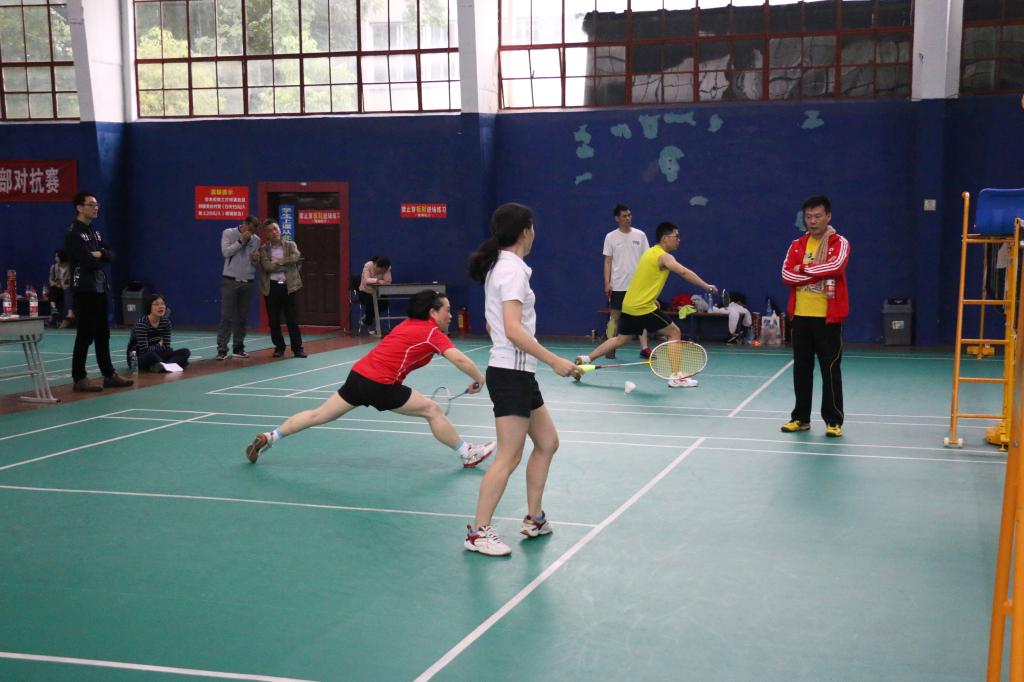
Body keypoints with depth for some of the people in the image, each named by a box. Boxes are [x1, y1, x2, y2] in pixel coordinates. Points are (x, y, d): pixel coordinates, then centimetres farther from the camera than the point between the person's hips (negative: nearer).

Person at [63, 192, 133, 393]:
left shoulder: (94, 231, 16)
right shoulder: (74, 233, -10)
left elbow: (111, 255, 8)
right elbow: (88, 261, -21)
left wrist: (100, 254, -12)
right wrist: (101, 260, -2)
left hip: (100, 288, 8)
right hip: (84, 290, -8)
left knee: (103, 334, 12)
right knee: (85, 335, -6)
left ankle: (109, 374, 18)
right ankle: (79, 379, 0)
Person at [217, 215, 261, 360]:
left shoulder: (256, 240, 9)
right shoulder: (228, 233, 0)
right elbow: (226, 252, -12)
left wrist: (256, 258, -9)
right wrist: (241, 241, -14)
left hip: (247, 282, 4)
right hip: (230, 281, -4)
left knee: (242, 318, 6)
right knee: (226, 317, -6)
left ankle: (238, 348, 13)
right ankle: (222, 349, -6)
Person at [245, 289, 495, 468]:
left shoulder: (409, 324, 18)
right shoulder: (433, 332, -7)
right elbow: (459, 359, -18)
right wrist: (479, 379, -8)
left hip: (359, 374, 8)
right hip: (380, 386, -8)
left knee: (317, 415, 15)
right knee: (432, 410, 3)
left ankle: (268, 438, 19)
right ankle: (468, 454, 11)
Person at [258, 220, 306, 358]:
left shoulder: (291, 245, 7)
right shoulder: (263, 249, 4)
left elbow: (296, 257, -13)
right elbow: (267, 266, -11)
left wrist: (277, 262, -12)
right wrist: (286, 265, -11)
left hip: (288, 286, 0)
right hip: (271, 287, 1)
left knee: (292, 319, 0)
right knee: (274, 320, 5)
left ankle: (297, 348, 5)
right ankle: (279, 347, 18)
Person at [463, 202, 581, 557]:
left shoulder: (499, 265, 13)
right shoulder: (512, 268, -16)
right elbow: (514, 331, -25)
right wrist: (555, 361, -24)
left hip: (519, 372, 10)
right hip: (511, 372, -10)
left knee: (547, 442, 16)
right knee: (509, 457, -6)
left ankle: (534, 520, 25)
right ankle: (478, 532, 1)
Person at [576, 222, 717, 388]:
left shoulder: (649, 252, 16)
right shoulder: (664, 256, -12)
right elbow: (684, 272, -27)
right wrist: (706, 286, -28)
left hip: (628, 305, 9)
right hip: (643, 308, -9)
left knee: (621, 339, 21)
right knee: (674, 332, 1)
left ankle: (585, 359, 18)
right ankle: (676, 377, 0)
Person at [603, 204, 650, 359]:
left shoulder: (640, 235, 4)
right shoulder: (611, 237, 2)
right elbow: (608, 261, 3)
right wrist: (607, 283, -5)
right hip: (617, 286, -1)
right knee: (615, 316, 3)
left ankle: (644, 348, 0)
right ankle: (611, 348, 9)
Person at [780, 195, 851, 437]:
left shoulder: (839, 243, -2)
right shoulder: (797, 245, 10)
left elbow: (835, 266, -21)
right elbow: (787, 275, -3)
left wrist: (804, 269, -10)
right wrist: (818, 275, -12)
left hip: (828, 316, -4)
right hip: (800, 315, 4)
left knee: (830, 369, -1)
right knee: (801, 368, 9)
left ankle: (834, 420, 6)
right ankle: (801, 418, 18)